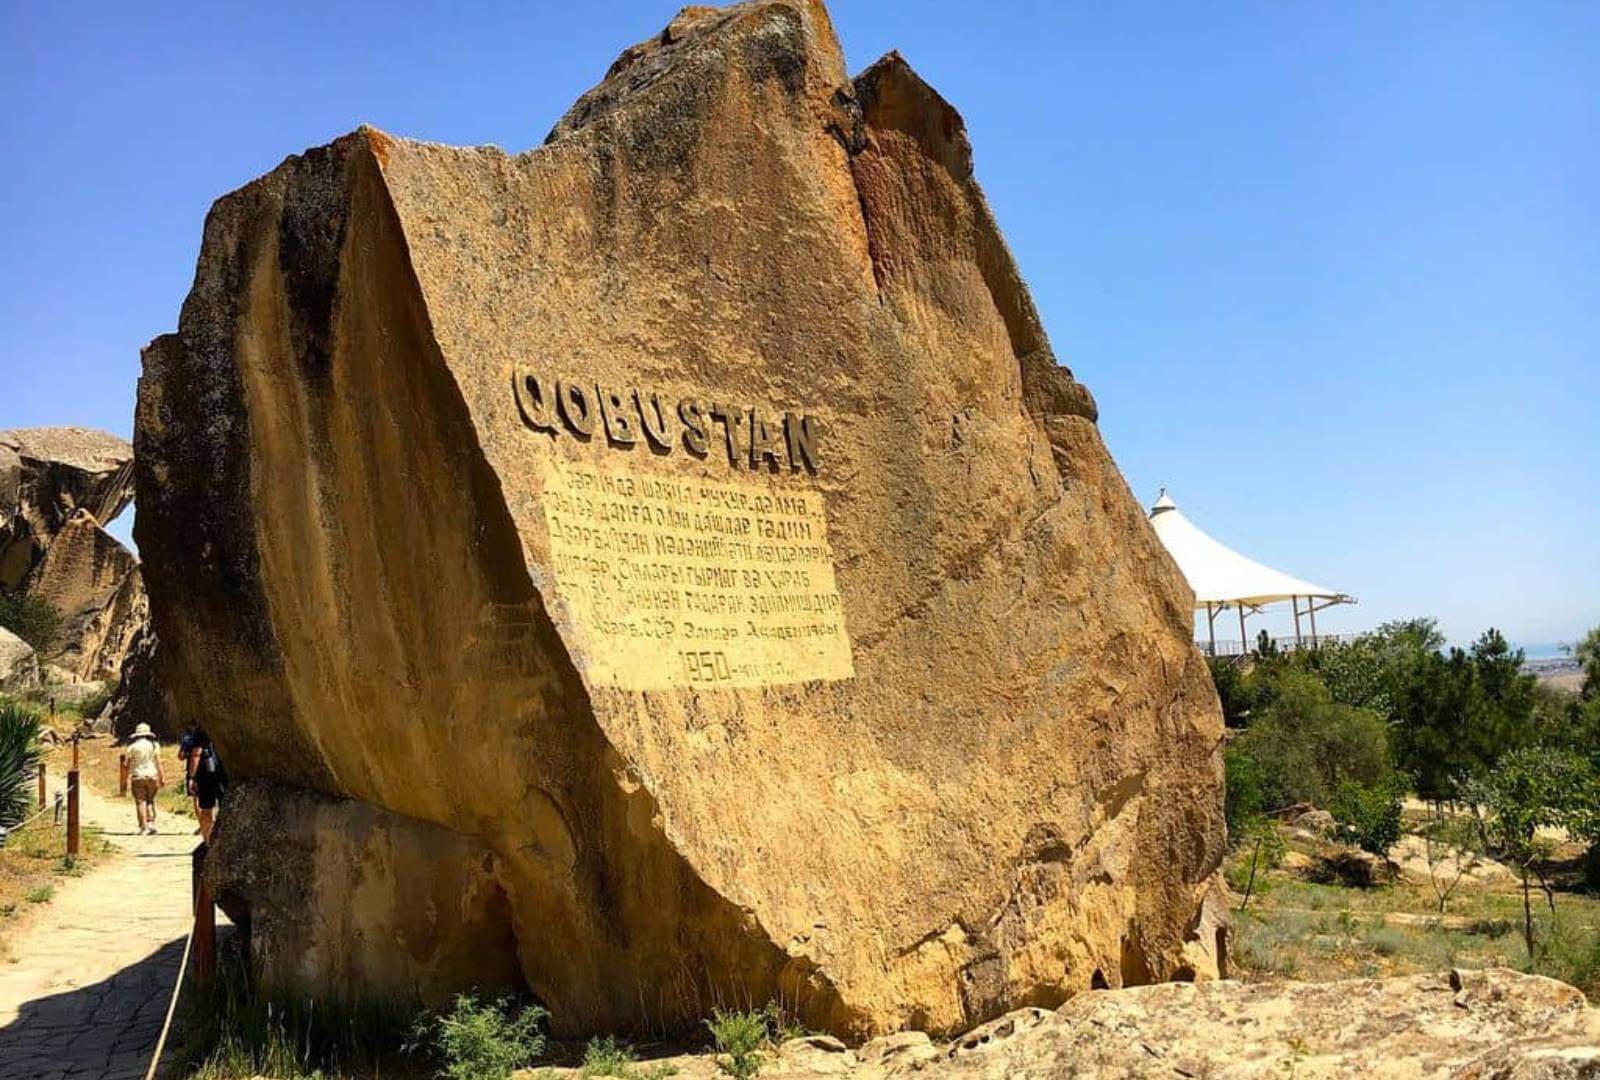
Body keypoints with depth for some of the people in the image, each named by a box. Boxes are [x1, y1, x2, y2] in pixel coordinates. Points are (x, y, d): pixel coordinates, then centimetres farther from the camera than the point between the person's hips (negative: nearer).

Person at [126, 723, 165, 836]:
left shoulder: (132, 747, 0)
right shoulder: (154, 745, 2)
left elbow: (128, 764, -1)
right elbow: (158, 762, 0)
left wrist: (127, 779, 5)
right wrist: (162, 777, 2)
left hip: (138, 776, -1)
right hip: (152, 775, 1)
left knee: (141, 802, 0)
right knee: (150, 801, 10)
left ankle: (143, 827, -4)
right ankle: (151, 823, -3)